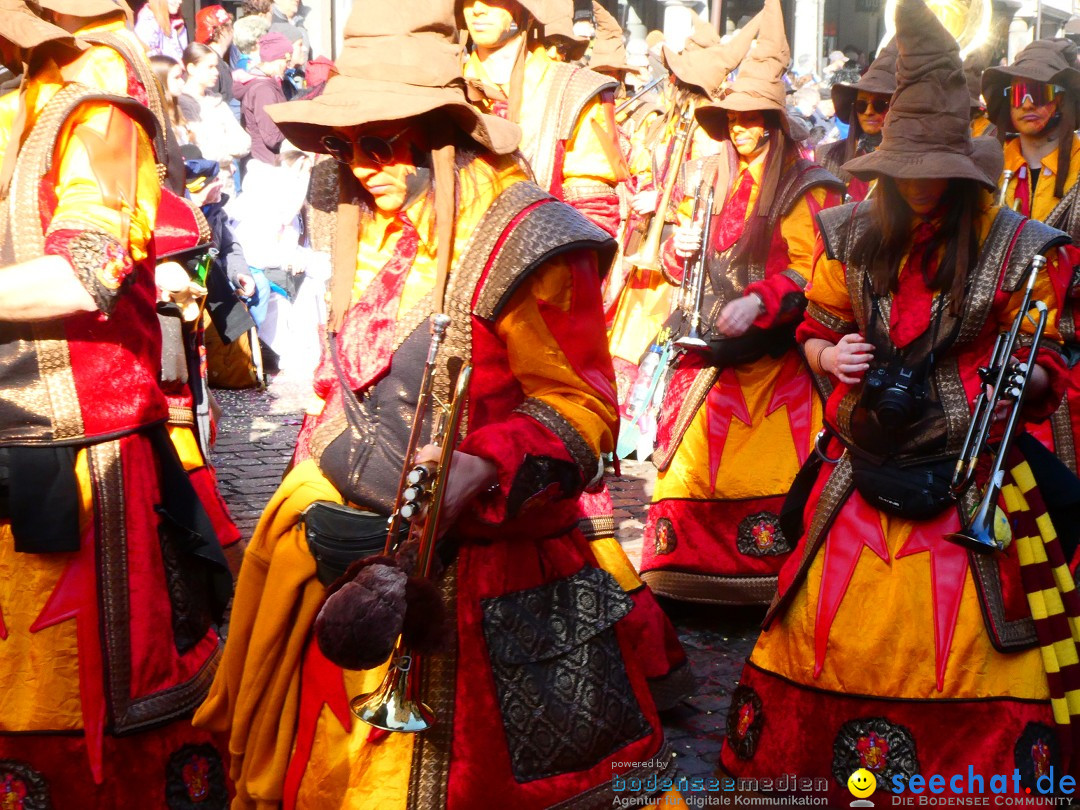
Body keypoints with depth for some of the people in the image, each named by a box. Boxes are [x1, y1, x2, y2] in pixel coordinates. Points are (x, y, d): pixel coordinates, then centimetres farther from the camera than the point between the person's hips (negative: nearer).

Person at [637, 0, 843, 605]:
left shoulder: (805, 187, -1)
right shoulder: (712, 179, 15)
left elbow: (807, 271, -8)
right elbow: (682, 261, 21)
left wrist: (758, 302, -23)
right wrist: (680, 250, -2)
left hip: (772, 349, -5)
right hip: (710, 345, 5)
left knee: (767, 465, -9)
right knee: (690, 452, 0)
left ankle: (775, 576, 0)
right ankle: (683, 566, 10)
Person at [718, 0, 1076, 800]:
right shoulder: (852, 236, 2)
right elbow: (815, 332, 15)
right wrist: (833, 357, -6)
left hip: (969, 480, -3)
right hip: (861, 475, 3)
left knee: (970, 647, -2)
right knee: (825, 629, 9)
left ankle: (988, 777, 18)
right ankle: (801, 764, 30)